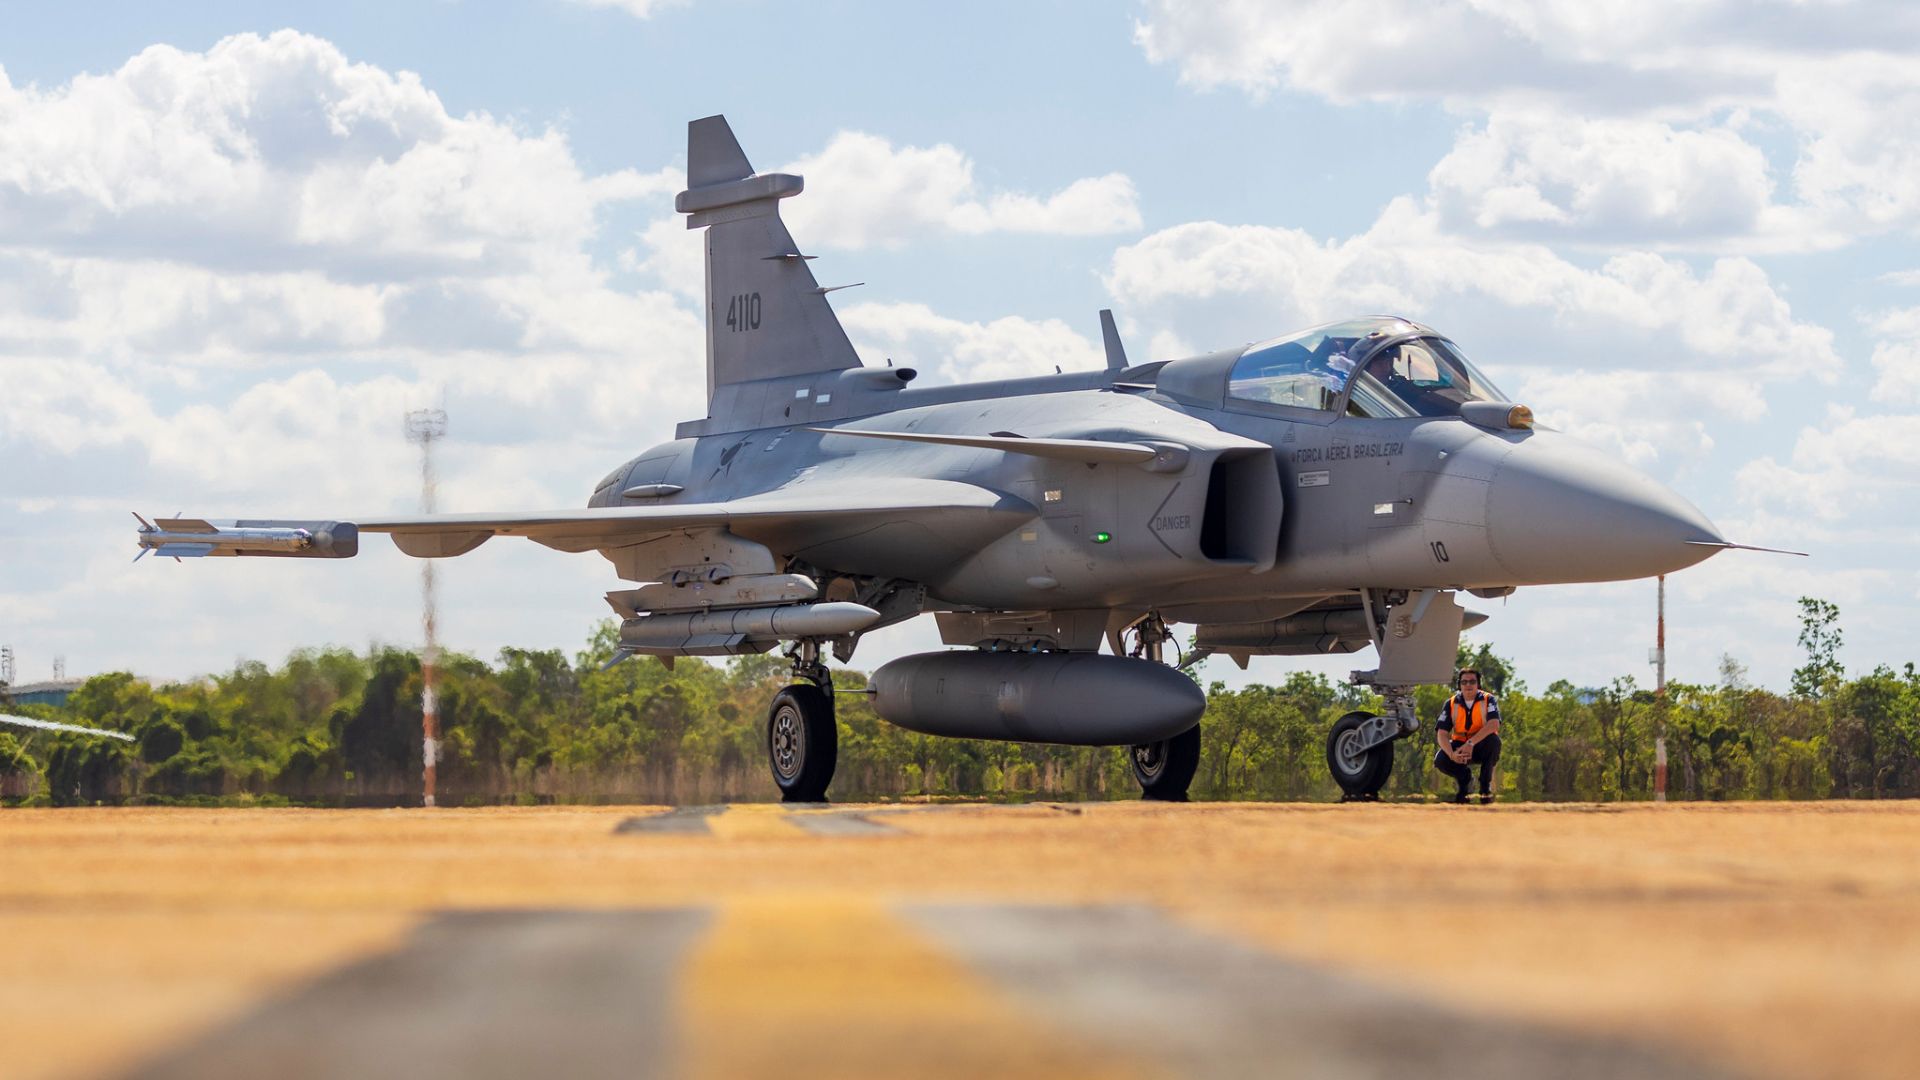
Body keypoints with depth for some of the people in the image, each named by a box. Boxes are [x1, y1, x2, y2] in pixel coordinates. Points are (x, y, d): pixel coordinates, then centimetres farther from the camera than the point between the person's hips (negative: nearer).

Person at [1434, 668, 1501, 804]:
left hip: (1481, 747, -1)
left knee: (1493, 740, -35)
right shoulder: (1451, 704, -5)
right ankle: (1464, 776, 7)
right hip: (1459, 745, 1)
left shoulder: (1488, 700, -10)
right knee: (1440, 760, -28)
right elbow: (1442, 734, -14)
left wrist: (1471, 743, -41)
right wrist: (1452, 754, -34)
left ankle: (1485, 786, -16)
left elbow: (1494, 724, -29)